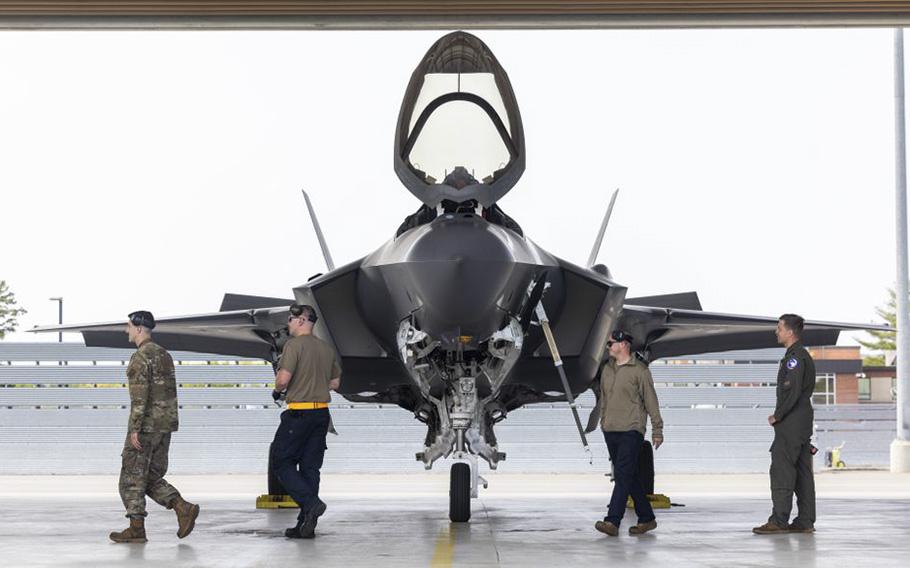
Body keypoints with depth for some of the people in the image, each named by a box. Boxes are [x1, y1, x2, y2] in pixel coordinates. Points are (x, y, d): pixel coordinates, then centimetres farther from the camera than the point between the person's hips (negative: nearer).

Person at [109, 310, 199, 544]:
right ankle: (183, 508, -2)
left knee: (132, 477, 2)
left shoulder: (140, 357, -13)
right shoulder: (164, 354, 15)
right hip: (166, 423, 8)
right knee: (152, 477, 14)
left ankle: (136, 528, 3)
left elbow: (139, 396, -19)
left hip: (146, 425, -8)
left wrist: (134, 429, -20)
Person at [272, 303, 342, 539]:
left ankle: (311, 502, -14)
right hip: (322, 413, 7)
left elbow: (283, 378, -18)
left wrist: (277, 390, 3)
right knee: (310, 466, 8)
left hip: (299, 413, -7)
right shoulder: (327, 349, 13)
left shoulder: (294, 345, -10)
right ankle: (306, 524, 7)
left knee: (282, 462, 3)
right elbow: (335, 383, 18)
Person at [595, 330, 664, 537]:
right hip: (610, 432, 7)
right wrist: (603, 422, 17)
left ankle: (612, 521, -19)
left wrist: (657, 430, -5)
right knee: (630, 477, 11)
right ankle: (646, 518, 20)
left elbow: (651, 401, -5)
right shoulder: (607, 369, 13)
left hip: (631, 431, -7)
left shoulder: (639, 370, -6)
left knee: (623, 476, -13)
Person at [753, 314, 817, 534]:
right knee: (802, 472, 10)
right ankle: (806, 521, 11)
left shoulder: (794, 357, -14)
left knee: (781, 471, -9)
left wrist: (777, 416, -13)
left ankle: (779, 520, -10)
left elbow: (792, 392, -22)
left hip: (791, 424, -10)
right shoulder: (803, 355, 18)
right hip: (803, 422, 10)